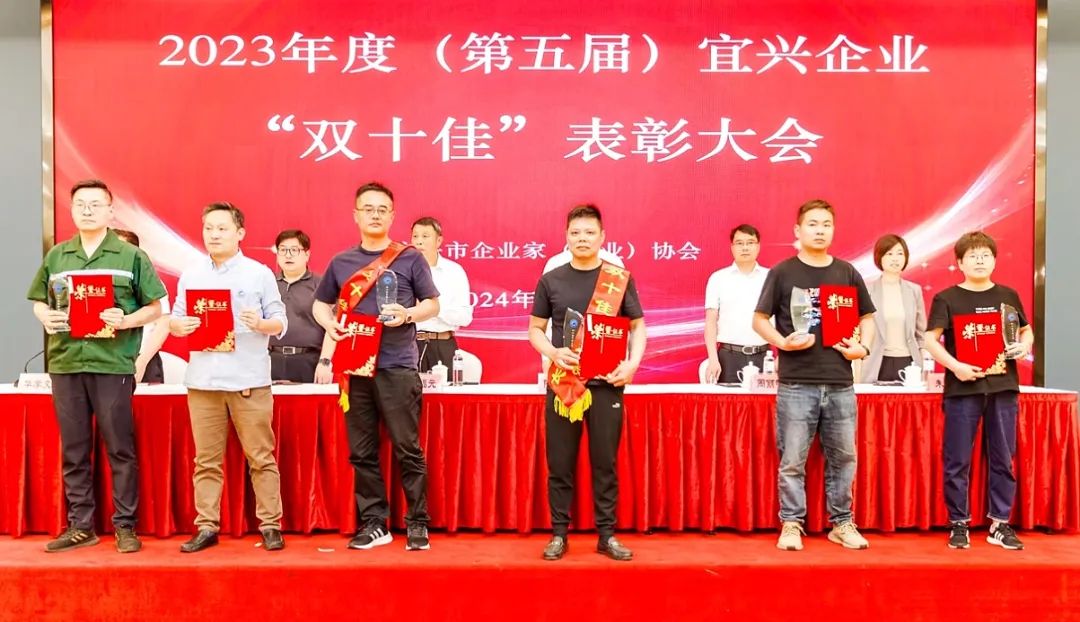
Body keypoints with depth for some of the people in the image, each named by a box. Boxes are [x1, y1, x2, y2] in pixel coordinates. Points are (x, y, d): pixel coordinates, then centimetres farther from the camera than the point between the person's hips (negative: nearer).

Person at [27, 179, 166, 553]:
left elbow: (155, 307, 1)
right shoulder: (56, 257, 13)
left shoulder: (132, 257, 2)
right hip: (65, 363, 4)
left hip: (113, 364, -4)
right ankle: (80, 526, 20)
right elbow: (39, 300, 19)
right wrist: (45, 318, -2)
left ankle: (125, 526, 11)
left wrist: (126, 320, -16)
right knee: (73, 451, 10)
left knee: (120, 449, 1)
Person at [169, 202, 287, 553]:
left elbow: (281, 323, 2)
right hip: (203, 380, 3)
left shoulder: (259, 274, 4)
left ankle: (270, 525, 10)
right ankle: (207, 527, 15)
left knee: (261, 457, 1)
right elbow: (174, 321, 13)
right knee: (207, 460, 6)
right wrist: (178, 326, -10)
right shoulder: (190, 276, 13)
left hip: (250, 380, -3)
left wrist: (262, 324, -19)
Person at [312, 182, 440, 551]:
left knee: (407, 448, -3)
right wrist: (329, 324, 0)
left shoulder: (410, 258, 3)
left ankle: (418, 524, 8)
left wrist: (408, 314, -14)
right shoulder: (341, 262, 12)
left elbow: (433, 304, 5)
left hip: (397, 367, -3)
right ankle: (374, 524, 17)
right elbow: (321, 304, 21)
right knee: (362, 451, 7)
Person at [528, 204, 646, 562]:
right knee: (560, 464, 5)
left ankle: (606, 535, 15)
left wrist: (633, 362, -9)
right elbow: (535, 329, 9)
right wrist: (553, 353, -11)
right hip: (562, 383, 1)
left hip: (607, 383, 0)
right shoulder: (551, 280, 5)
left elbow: (638, 326, 8)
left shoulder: (620, 279, 4)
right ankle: (559, 534, 15)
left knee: (605, 463, 5)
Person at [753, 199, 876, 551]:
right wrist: (783, 342, -15)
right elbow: (759, 319, 2)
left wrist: (862, 347, 0)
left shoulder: (846, 272, 9)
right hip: (796, 383, -3)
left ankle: (842, 523, 24)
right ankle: (792, 524, 14)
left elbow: (867, 316, 18)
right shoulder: (783, 272, 0)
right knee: (792, 460, 1)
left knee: (843, 457, 10)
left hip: (840, 383, 3)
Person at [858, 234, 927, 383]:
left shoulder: (914, 290, 9)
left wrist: (924, 368, 7)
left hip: (908, 363, 3)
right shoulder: (867, 290, -1)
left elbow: (921, 333, 14)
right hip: (878, 365, -3)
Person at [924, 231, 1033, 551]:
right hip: (962, 388, -3)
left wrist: (1024, 346, -3)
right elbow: (931, 339, -6)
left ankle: (1000, 524, 19)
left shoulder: (1008, 295, 10)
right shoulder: (947, 298, 0)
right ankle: (959, 524, 13)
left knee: (1003, 459, 8)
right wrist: (954, 366, -19)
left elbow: (1027, 331, 19)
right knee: (957, 461, 1)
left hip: (1003, 386, 3)